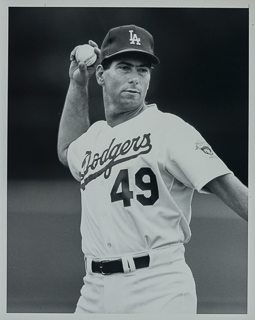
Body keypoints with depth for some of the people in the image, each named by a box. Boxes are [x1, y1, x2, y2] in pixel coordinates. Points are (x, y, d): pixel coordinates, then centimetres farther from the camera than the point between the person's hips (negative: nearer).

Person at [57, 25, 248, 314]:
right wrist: (77, 83, 31)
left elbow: (227, 187, -14)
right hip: (95, 289, 7)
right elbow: (67, 152, 40)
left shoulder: (167, 128, -5)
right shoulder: (95, 135, 17)